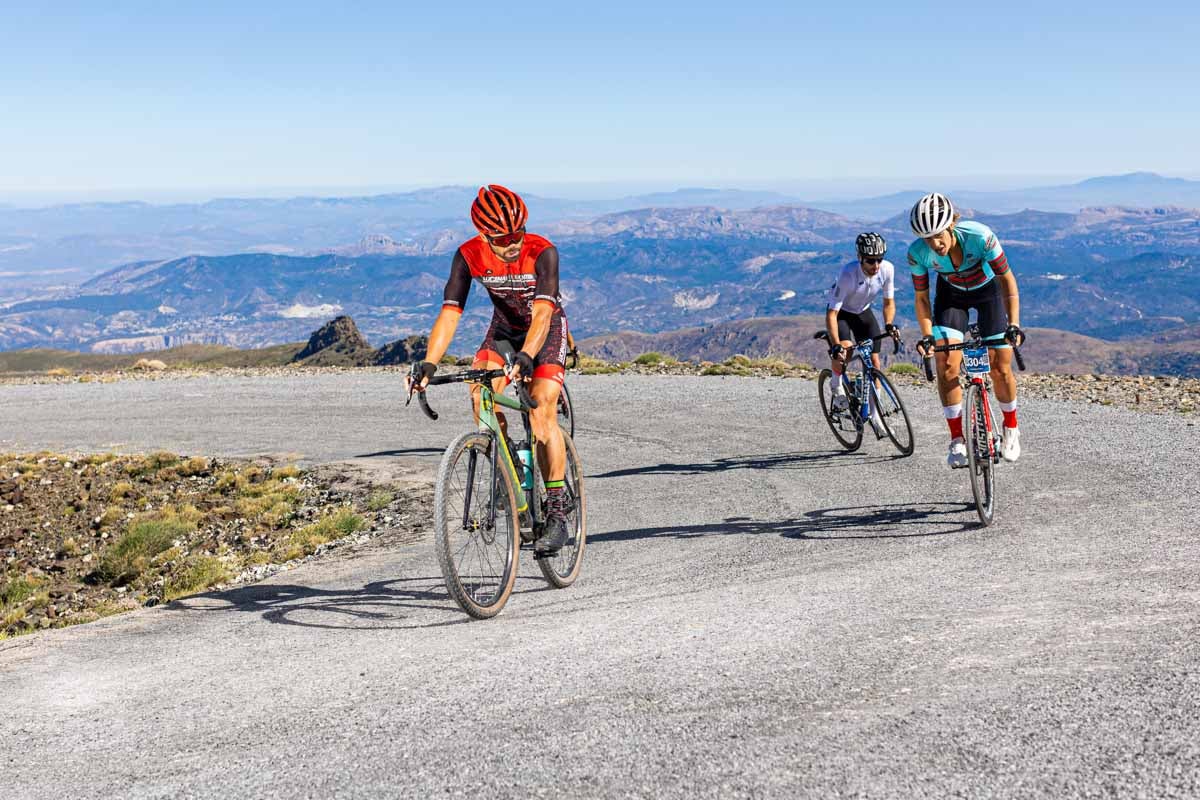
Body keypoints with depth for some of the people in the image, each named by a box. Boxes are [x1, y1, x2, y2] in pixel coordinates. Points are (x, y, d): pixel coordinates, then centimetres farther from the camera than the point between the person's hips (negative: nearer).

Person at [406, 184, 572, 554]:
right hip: (504, 327, 3)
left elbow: (542, 313, -41)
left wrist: (525, 356, -58)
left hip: (546, 329, -3)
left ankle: (557, 509, -13)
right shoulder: (469, 255, -22)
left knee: (542, 411, -21)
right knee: (481, 389, -25)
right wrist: (428, 363, -40)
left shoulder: (542, 252, -31)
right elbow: (450, 313, -27)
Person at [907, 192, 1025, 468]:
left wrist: (1013, 324, -35)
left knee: (1000, 368, -5)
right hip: (951, 293, 1)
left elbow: (1006, 278, -26)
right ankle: (957, 439, -8)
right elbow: (922, 298, -14)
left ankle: (1011, 429, 21)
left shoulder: (980, 236, -37)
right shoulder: (918, 253, -29)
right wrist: (927, 336, -27)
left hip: (988, 289, -1)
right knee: (946, 364, -17)